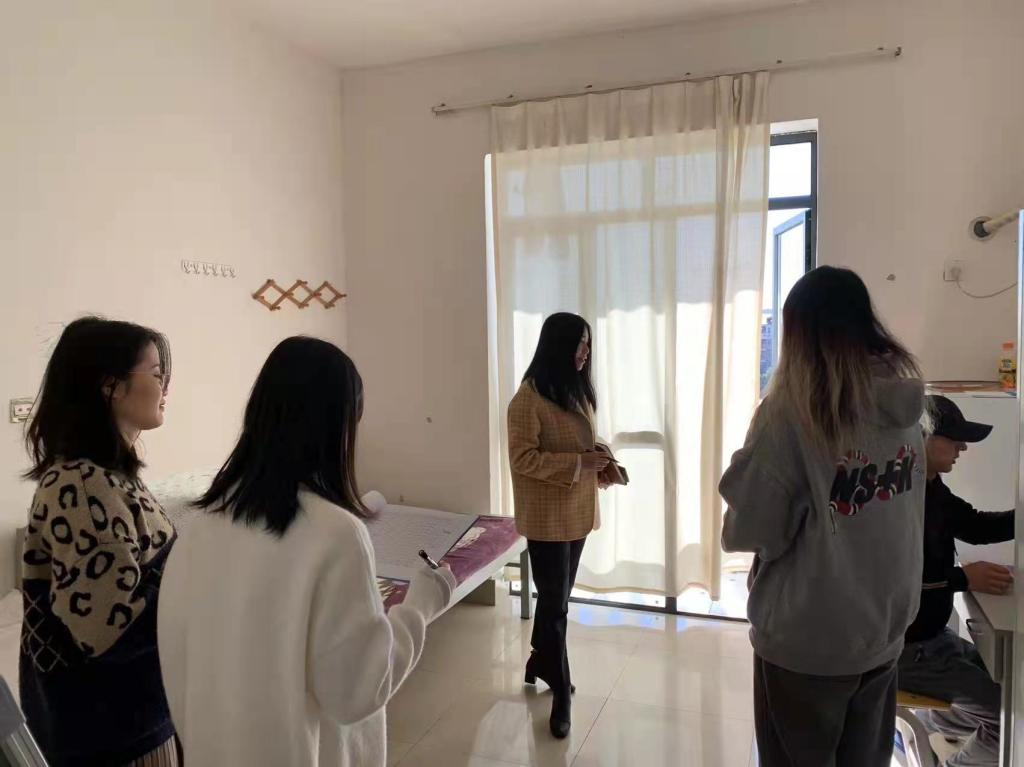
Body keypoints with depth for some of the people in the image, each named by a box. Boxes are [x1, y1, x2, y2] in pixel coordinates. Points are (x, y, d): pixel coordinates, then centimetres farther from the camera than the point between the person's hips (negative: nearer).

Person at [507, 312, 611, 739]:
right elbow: (523, 459, -20)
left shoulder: (577, 391, 11)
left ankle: (539, 663, 38)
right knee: (554, 602, 2)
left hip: (577, 512, 8)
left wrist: (601, 461, 0)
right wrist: (579, 463, -24)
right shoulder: (529, 398, -16)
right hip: (547, 517, -8)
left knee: (556, 597, 19)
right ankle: (561, 693, 15)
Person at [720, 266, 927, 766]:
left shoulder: (790, 410, -22)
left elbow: (751, 530, -17)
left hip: (807, 641, -5)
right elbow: (901, 512, 8)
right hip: (884, 632, 6)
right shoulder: (902, 405, -2)